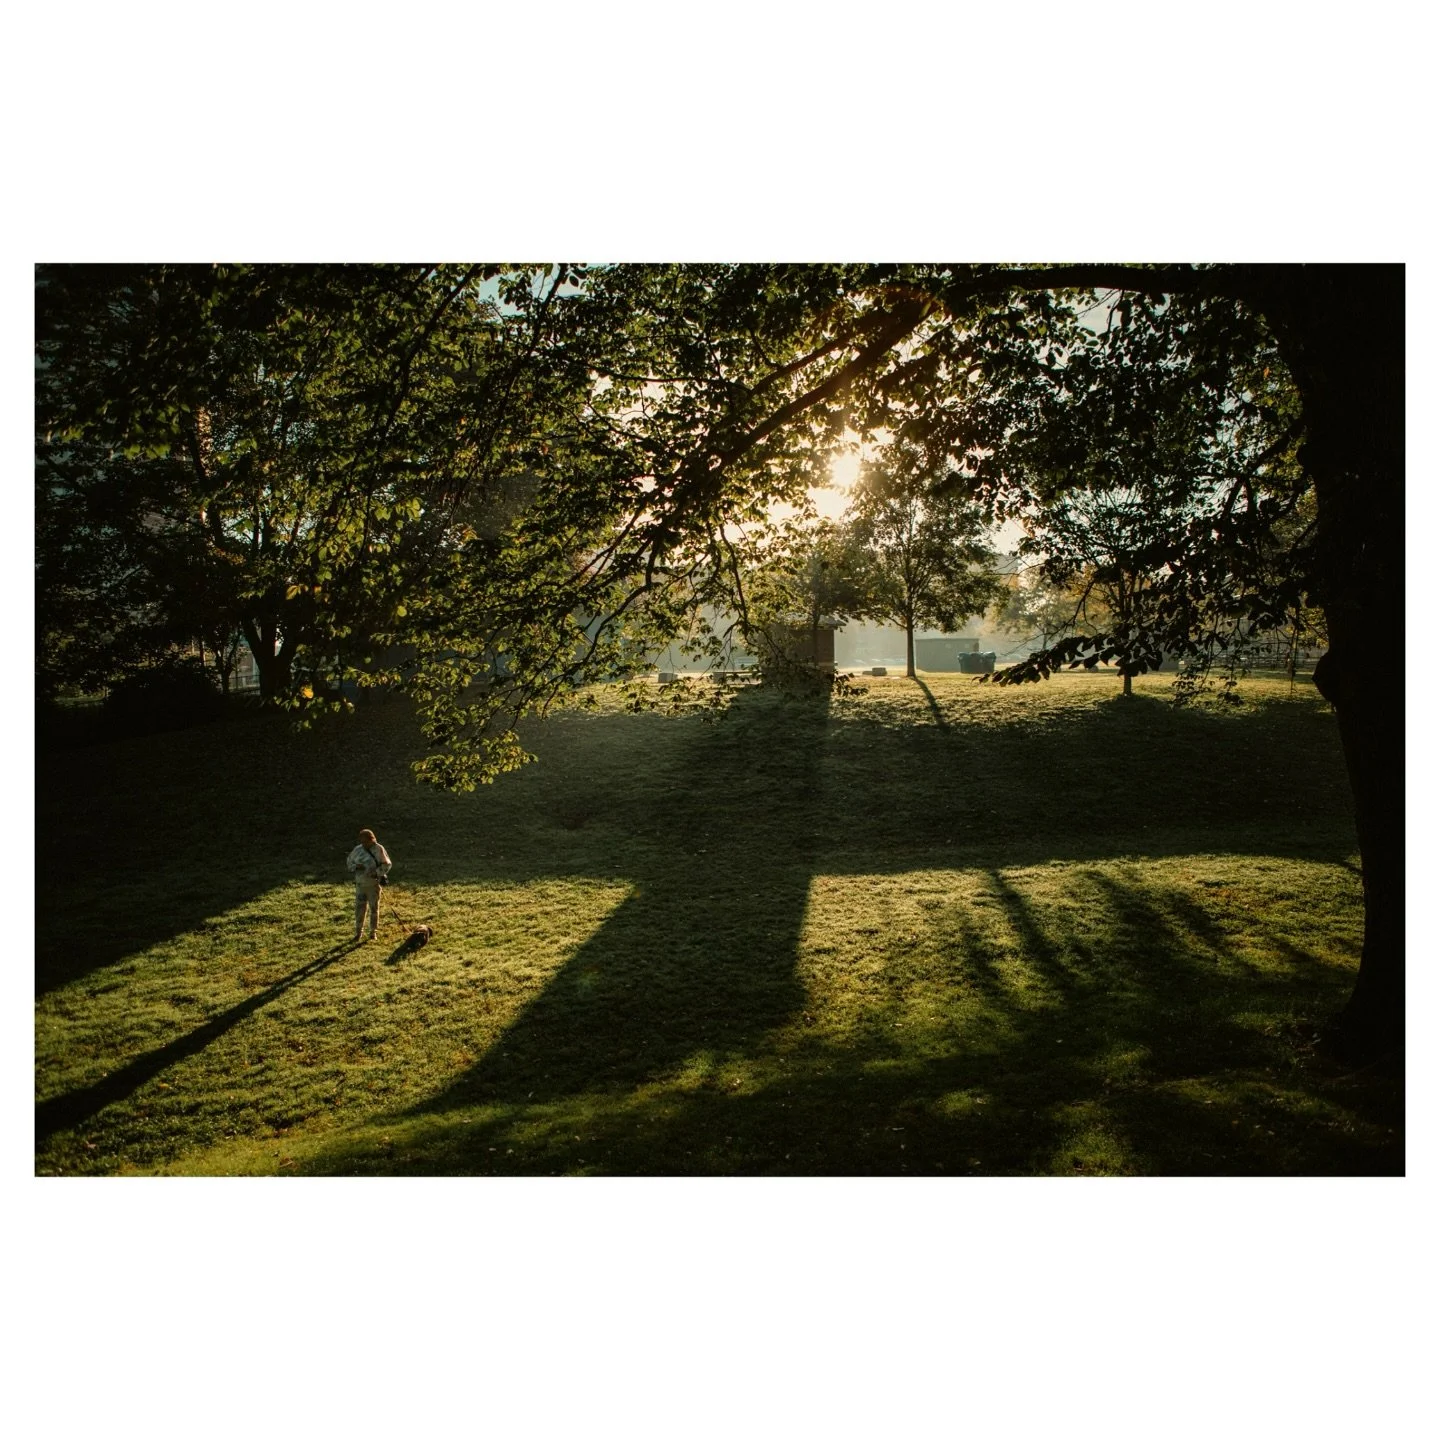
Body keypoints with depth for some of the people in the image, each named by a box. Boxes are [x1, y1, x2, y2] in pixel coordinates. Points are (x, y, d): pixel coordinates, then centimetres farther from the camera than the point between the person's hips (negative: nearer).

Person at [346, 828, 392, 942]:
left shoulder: (378, 849, -9)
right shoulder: (357, 850, -1)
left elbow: (386, 865, -6)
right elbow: (349, 863, 8)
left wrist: (377, 873, -21)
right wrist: (356, 867, -13)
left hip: (374, 884, -2)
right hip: (360, 884, 2)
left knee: (374, 908, 9)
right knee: (360, 908, 1)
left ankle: (373, 933, 22)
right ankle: (358, 934, 10)